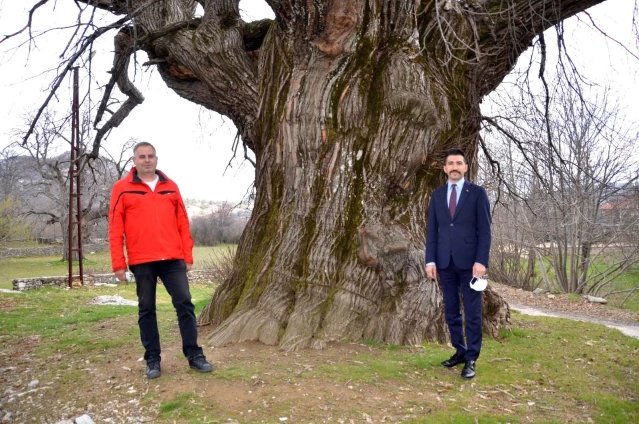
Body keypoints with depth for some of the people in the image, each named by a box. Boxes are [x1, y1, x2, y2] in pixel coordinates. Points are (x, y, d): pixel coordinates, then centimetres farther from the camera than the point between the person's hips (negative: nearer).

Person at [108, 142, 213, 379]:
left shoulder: (170, 187, 11)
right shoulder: (122, 188, 3)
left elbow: (183, 223, 11)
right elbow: (115, 228, 0)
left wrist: (188, 256, 6)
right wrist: (118, 263, -5)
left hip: (173, 259, 2)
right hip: (142, 261, -2)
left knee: (185, 303, 0)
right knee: (146, 310, 7)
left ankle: (194, 354, 9)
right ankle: (152, 359, 18)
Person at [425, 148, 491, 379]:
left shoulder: (477, 193, 0)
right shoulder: (437, 195, 10)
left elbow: (484, 230, -4)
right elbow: (432, 230, 8)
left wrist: (481, 261, -13)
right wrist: (430, 260, 0)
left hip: (469, 261, -4)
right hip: (445, 262, 4)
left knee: (472, 312, 2)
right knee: (451, 311, 11)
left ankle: (471, 359, 11)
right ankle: (460, 351, 24)